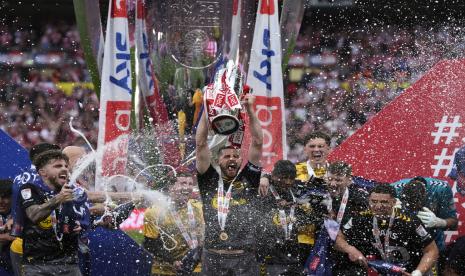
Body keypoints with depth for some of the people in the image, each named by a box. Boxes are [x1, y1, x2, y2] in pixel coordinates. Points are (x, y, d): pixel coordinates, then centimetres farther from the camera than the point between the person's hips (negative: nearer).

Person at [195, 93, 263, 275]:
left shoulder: (248, 180, 11)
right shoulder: (209, 180, 12)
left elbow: (257, 143, 6)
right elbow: (201, 144, 7)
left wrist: (249, 109, 1)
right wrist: (207, 110, 2)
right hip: (212, 258, 0)